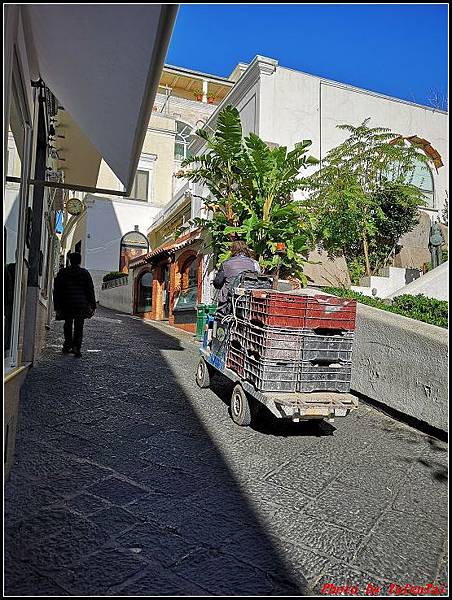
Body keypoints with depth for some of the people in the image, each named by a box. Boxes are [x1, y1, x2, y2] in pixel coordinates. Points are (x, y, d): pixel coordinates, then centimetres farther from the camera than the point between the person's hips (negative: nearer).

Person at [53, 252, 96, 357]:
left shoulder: (62, 273, 6)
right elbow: (90, 290, 1)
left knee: (68, 326, 16)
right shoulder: (85, 273, 2)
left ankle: (67, 346, 20)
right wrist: (92, 306, 5)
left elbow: (56, 291, 5)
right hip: (81, 305, -2)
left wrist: (57, 307, 8)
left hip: (66, 305, 2)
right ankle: (76, 347, -11)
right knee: (79, 327, 1)